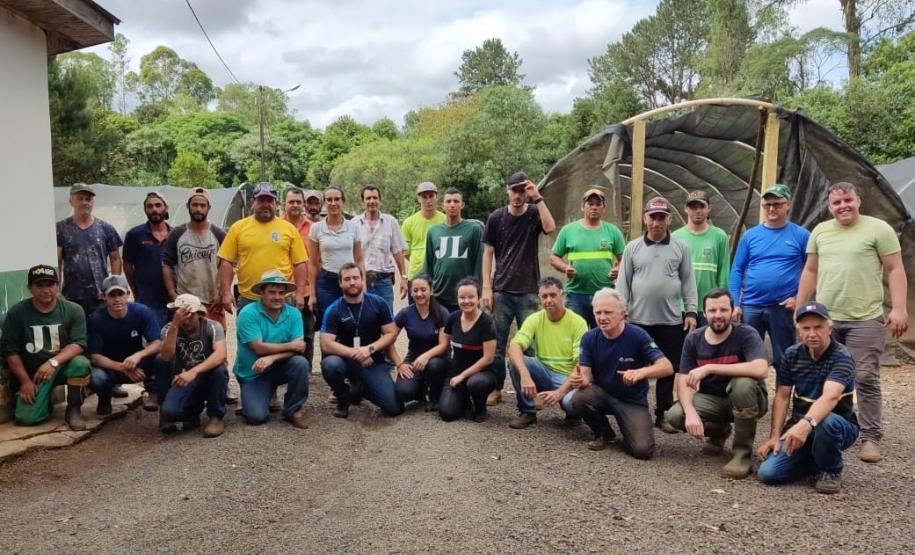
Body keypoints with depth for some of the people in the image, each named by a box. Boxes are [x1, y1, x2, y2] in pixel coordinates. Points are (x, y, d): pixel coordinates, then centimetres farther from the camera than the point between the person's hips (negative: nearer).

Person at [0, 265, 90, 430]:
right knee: (26, 418, -18)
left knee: (81, 363, -34)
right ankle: (45, 398, 18)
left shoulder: (73, 310, -9)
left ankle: (74, 409, -10)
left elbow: (78, 344, -16)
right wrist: (25, 381, -8)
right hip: (32, 373, 0)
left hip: (63, 366, 0)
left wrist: (53, 362, -32)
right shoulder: (16, 312, -6)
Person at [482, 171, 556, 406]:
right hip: (501, 291, 1)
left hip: (528, 292, -1)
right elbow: (488, 253, 4)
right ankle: (496, 389, 16)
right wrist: (486, 288, -2)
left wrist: (538, 198, -19)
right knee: (497, 343, 5)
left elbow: (550, 228, -20)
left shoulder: (534, 213, 2)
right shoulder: (496, 218, 4)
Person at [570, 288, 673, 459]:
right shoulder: (589, 338, -8)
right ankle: (604, 433, 2)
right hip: (602, 394, 3)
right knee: (578, 399, -30)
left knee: (642, 450, -23)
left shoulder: (637, 335, -17)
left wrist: (641, 372, -43)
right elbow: (586, 375, -11)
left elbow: (667, 367, -23)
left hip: (632, 400, -3)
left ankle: (626, 429, 15)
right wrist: (580, 380, -37)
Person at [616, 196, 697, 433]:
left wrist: (691, 311, -1)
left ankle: (663, 414, 17)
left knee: (669, 369, 6)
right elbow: (623, 283, 4)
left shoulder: (680, 247, 4)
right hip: (638, 319, 0)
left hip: (671, 320, 1)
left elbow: (688, 282, 5)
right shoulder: (632, 248, 4)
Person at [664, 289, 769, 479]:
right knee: (675, 415, -23)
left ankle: (743, 453, -19)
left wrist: (710, 368, -37)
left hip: (745, 400, -3)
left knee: (743, 383, -37)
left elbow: (761, 369, -37)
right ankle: (719, 431, 11)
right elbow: (684, 381, -10)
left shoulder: (746, 334, -18)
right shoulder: (693, 339, -6)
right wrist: (691, 412, -30)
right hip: (711, 399, 4)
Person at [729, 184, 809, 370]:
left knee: (783, 361, 7)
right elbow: (737, 271, 6)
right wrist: (735, 304, -2)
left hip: (783, 308, -2)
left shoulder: (801, 235, 1)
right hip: (750, 307, 2)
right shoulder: (750, 235, 6)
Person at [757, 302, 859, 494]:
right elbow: (782, 397, 1)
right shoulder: (792, 355, -1)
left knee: (826, 421, -41)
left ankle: (831, 471, -9)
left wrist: (807, 423, -53)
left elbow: (830, 397, -35)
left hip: (839, 426, -3)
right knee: (768, 473, -17)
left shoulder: (841, 357, -17)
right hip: (799, 425, 4)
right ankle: (815, 459, 13)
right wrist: (775, 436, -10)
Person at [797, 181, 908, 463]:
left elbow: (895, 270, -4)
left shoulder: (878, 229, -2)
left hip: (865, 320, -4)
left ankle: (871, 438, 7)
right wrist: (800, 307, 12)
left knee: (866, 379, -2)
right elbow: (810, 271, 16)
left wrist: (898, 308, -13)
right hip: (825, 319, 5)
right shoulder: (820, 231, 12)